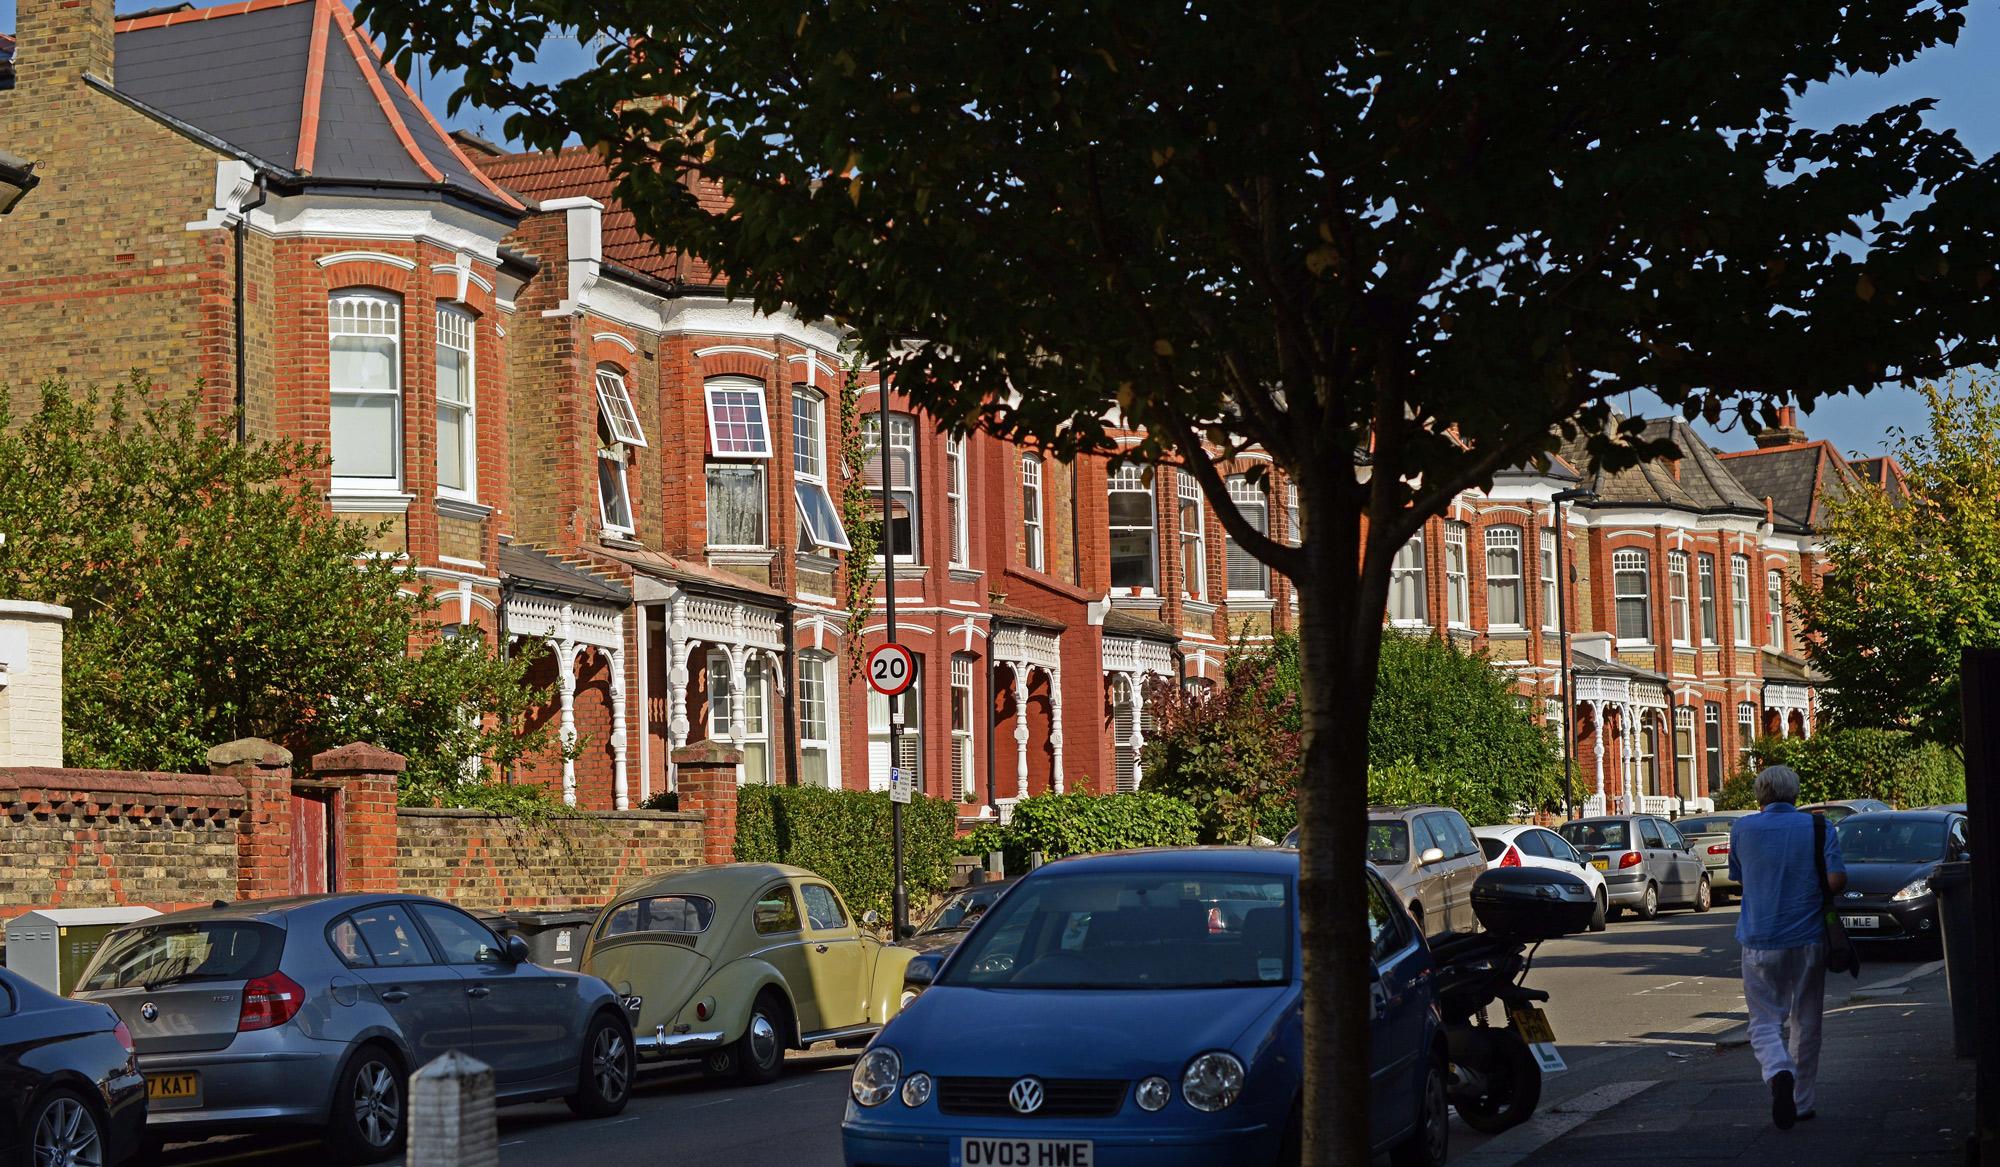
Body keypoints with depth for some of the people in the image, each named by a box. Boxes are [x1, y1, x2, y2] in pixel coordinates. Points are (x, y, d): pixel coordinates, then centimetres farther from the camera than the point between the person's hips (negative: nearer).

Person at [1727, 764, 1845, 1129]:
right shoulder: (1820, 828, -1)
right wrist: (1815, 895, 8)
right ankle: (1802, 1102, 20)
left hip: (1760, 941, -1)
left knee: (1765, 1021, 4)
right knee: (1805, 1022, 15)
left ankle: (1779, 1073, -26)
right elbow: (1837, 880, -11)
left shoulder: (1743, 829, 0)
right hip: (1809, 938, 1)